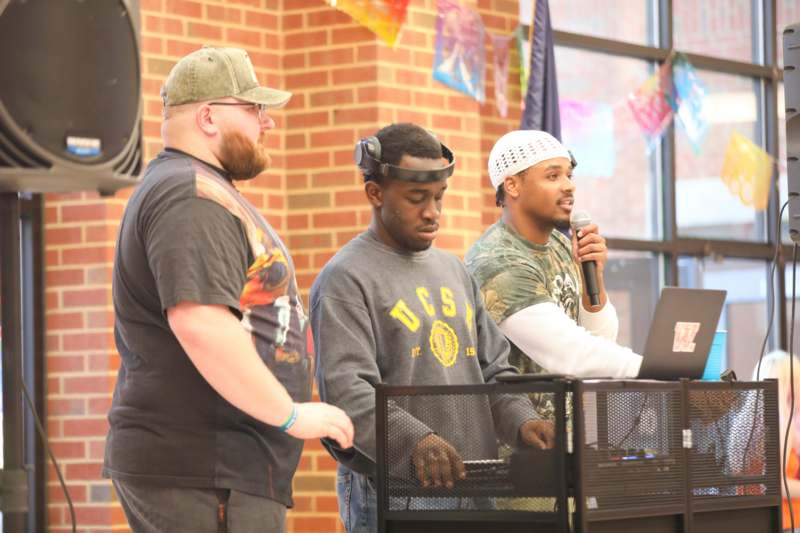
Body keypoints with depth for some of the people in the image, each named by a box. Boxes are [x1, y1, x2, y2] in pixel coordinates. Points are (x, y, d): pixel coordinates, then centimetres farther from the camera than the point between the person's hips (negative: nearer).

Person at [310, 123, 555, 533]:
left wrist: (521, 420, -1)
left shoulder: (454, 271, 18)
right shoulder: (346, 280, -6)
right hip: (389, 493, -7)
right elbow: (345, 391, -18)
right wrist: (414, 440, -33)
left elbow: (494, 366, 19)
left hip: (472, 486, 7)